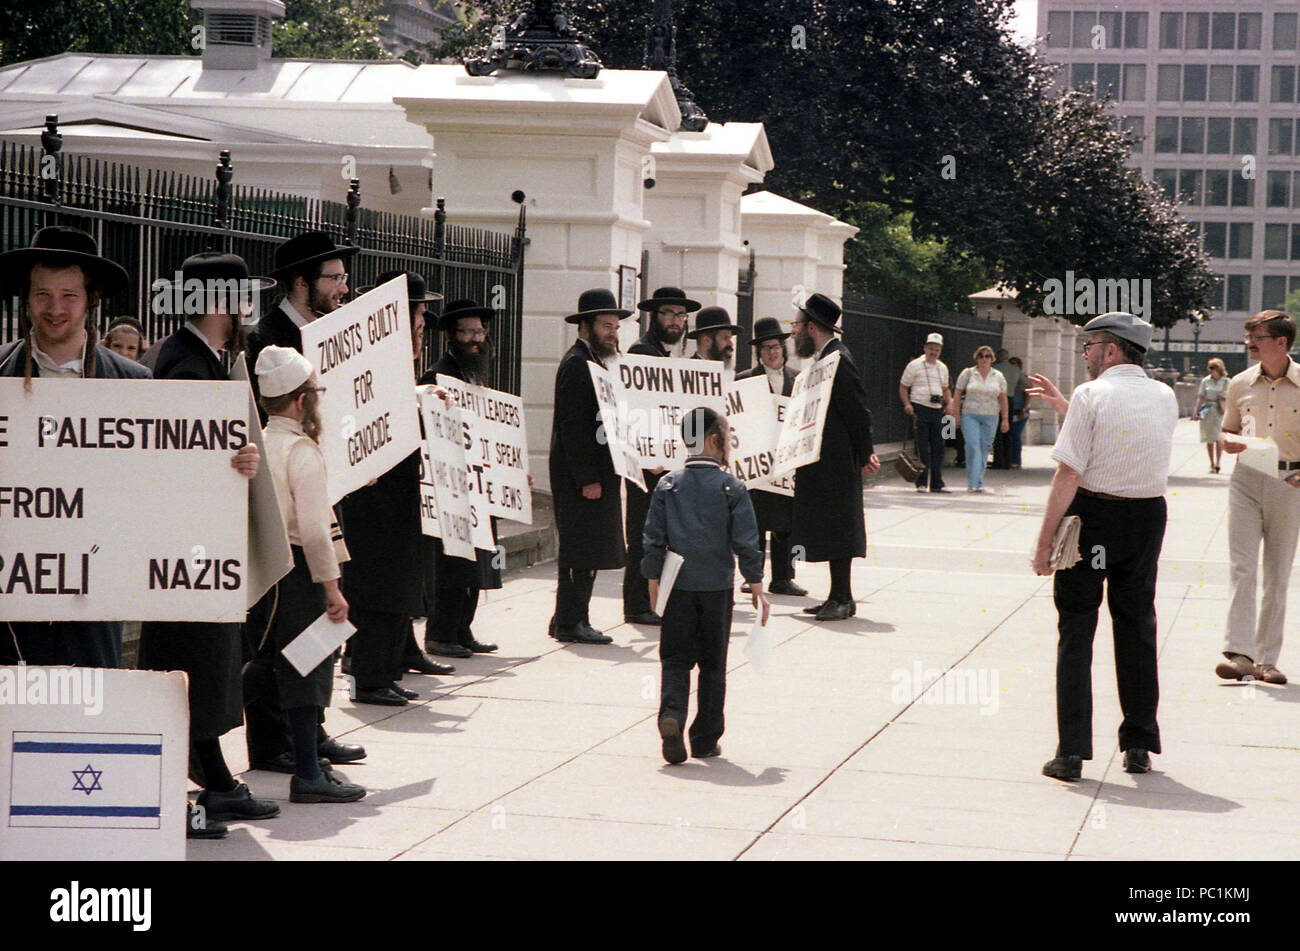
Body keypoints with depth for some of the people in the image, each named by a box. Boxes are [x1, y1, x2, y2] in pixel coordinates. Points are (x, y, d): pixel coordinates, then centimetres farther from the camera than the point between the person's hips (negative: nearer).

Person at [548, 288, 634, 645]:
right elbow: (573, 426, -18)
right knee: (581, 550, -7)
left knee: (588, 549, 12)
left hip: (597, 472, 10)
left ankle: (568, 620, 17)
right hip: (580, 474, -10)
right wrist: (587, 479, -21)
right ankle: (570, 622, -2)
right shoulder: (576, 363, -12)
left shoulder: (598, 362, 18)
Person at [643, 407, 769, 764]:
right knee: (712, 664, 9)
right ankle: (705, 741, 12)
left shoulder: (667, 486, 0)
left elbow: (654, 540, 2)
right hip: (717, 587, -1)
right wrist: (756, 589, 2)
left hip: (678, 586, 1)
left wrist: (654, 583, 10)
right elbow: (746, 543, -6)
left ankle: (671, 715, -17)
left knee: (675, 658, 8)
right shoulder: (732, 487, -6)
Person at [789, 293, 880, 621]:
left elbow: (858, 410, -17)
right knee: (831, 529, 11)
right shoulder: (825, 358, 15)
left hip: (836, 464, -10)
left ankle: (841, 598, -2)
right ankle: (840, 597, 16)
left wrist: (864, 456, -12)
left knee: (836, 529, -6)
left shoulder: (838, 360, -16)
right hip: (823, 462, 10)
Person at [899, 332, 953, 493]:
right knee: (922, 448, -5)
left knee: (938, 447, 4)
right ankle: (921, 483, 0)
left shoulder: (942, 368, 16)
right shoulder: (915, 365, -1)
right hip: (920, 408, -5)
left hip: (937, 410, 5)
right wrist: (907, 404, -14)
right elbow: (903, 387, 0)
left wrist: (949, 403, 10)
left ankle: (936, 483, 10)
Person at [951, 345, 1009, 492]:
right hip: (970, 415, -2)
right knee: (973, 447, -14)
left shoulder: (998, 377, 9)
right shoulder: (967, 373, 3)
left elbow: (1003, 399, 11)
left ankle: (979, 483, 13)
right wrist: (956, 414, -3)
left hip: (990, 417, 2)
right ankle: (972, 483, -14)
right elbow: (957, 394, 3)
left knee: (984, 449, 4)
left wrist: (1005, 419, 7)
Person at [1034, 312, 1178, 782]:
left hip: (1091, 515, -4)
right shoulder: (1165, 398, 6)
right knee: (1137, 629, 16)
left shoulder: (1090, 395, -10)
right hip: (1147, 518, 5)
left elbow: (1069, 472, -15)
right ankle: (1139, 745, 19)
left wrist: (1045, 541, -12)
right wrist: (1065, 405, 26)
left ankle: (1071, 751, -2)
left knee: (1076, 630, 2)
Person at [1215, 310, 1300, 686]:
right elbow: (1227, 430, 19)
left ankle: (1267, 660, 11)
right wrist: (1228, 441, -5)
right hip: (1246, 480, 1)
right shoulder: (1241, 384, 7)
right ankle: (1239, 653, -15)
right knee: (1241, 568, -10)